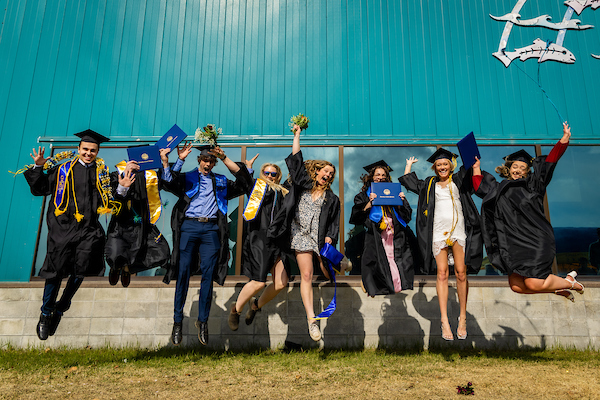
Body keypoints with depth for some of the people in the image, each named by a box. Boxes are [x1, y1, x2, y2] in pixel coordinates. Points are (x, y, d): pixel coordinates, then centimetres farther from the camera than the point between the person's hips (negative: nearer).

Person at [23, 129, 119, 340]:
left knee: (80, 270, -9)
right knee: (57, 270, -2)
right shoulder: (64, 168, 8)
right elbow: (40, 189, 8)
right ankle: (45, 315, 18)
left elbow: (109, 203, 12)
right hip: (63, 225, -1)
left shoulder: (101, 173, 13)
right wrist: (38, 167, -3)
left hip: (88, 228, 1)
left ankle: (60, 309, 14)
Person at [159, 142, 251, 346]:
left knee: (208, 274, -3)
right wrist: (166, 163, -16)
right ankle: (178, 321, 6)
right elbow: (169, 182, 0)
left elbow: (244, 180, 11)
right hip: (189, 226, -1)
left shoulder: (221, 182, 21)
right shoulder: (187, 177, 17)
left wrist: (224, 158, 5)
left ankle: (203, 320, 7)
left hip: (211, 229, 1)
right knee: (183, 272, -2)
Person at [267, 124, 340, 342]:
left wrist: (330, 238, -9)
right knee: (306, 276, -9)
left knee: (329, 275, -7)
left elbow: (335, 222, 8)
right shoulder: (303, 185, 11)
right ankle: (311, 320, -9)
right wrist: (297, 135, 10)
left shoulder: (332, 199, 13)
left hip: (321, 238, 2)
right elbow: (296, 160, 8)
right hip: (301, 236, -2)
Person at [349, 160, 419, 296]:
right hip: (376, 238, -3)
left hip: (395, 236, 3)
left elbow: (406, 216, 15)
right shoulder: (364, 195, 12)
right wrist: (370, 203, -12)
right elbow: (357, 217, -3)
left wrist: (402, 202, -2)